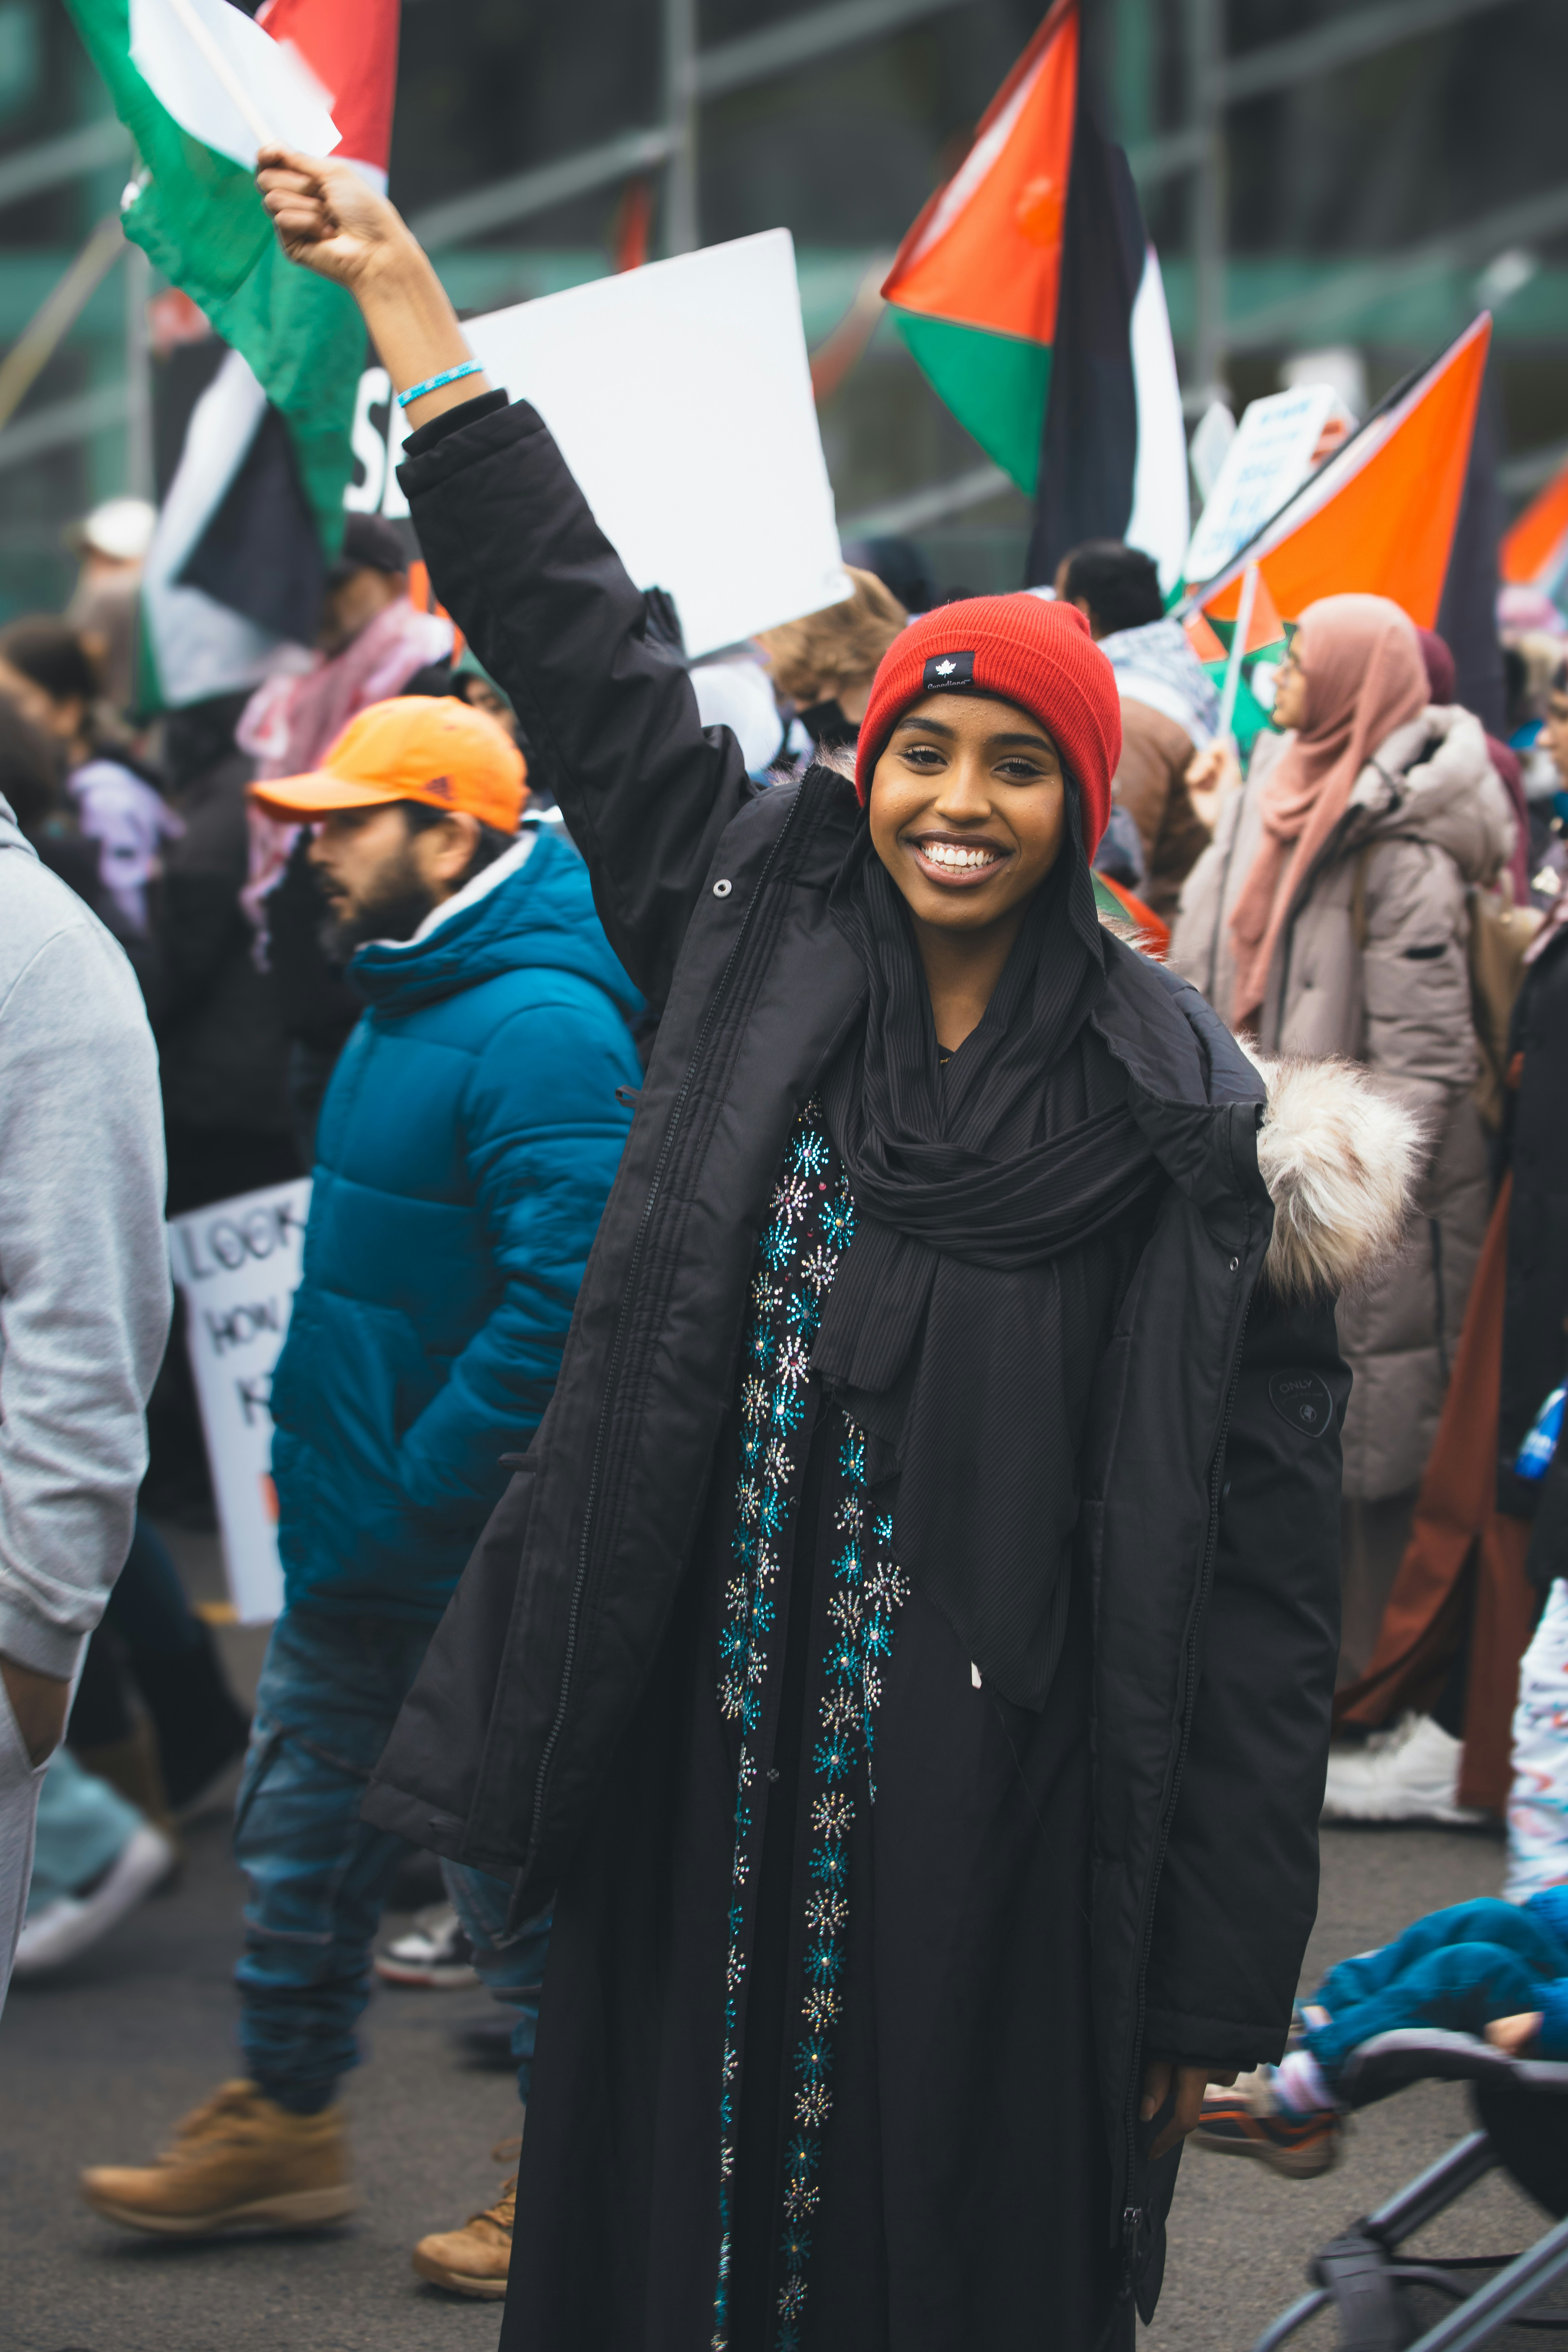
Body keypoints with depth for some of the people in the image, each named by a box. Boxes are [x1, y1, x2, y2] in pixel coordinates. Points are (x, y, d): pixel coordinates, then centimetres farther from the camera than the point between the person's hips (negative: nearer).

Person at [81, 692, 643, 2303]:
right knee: (299, 1829, 18)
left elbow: (567, 1296, -29)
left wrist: (419, 1489, -23)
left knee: (519, 1867, 3)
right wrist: (321, 1448, 16)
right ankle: (281, 2126, 33)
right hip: (361, 1536, 10)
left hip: (478, 1562, -10)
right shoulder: (403, 1003, 11)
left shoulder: (542, 1032, -22)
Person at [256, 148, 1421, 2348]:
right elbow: (568, 625, 9)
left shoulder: (1185, 1112, -3)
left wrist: (1217, 1972, -8)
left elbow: (1261, 1564, -4)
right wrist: (393, 279, 11)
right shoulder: (751, 946, 5)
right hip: (705, 1767, 3)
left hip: (995, 1818, -3)